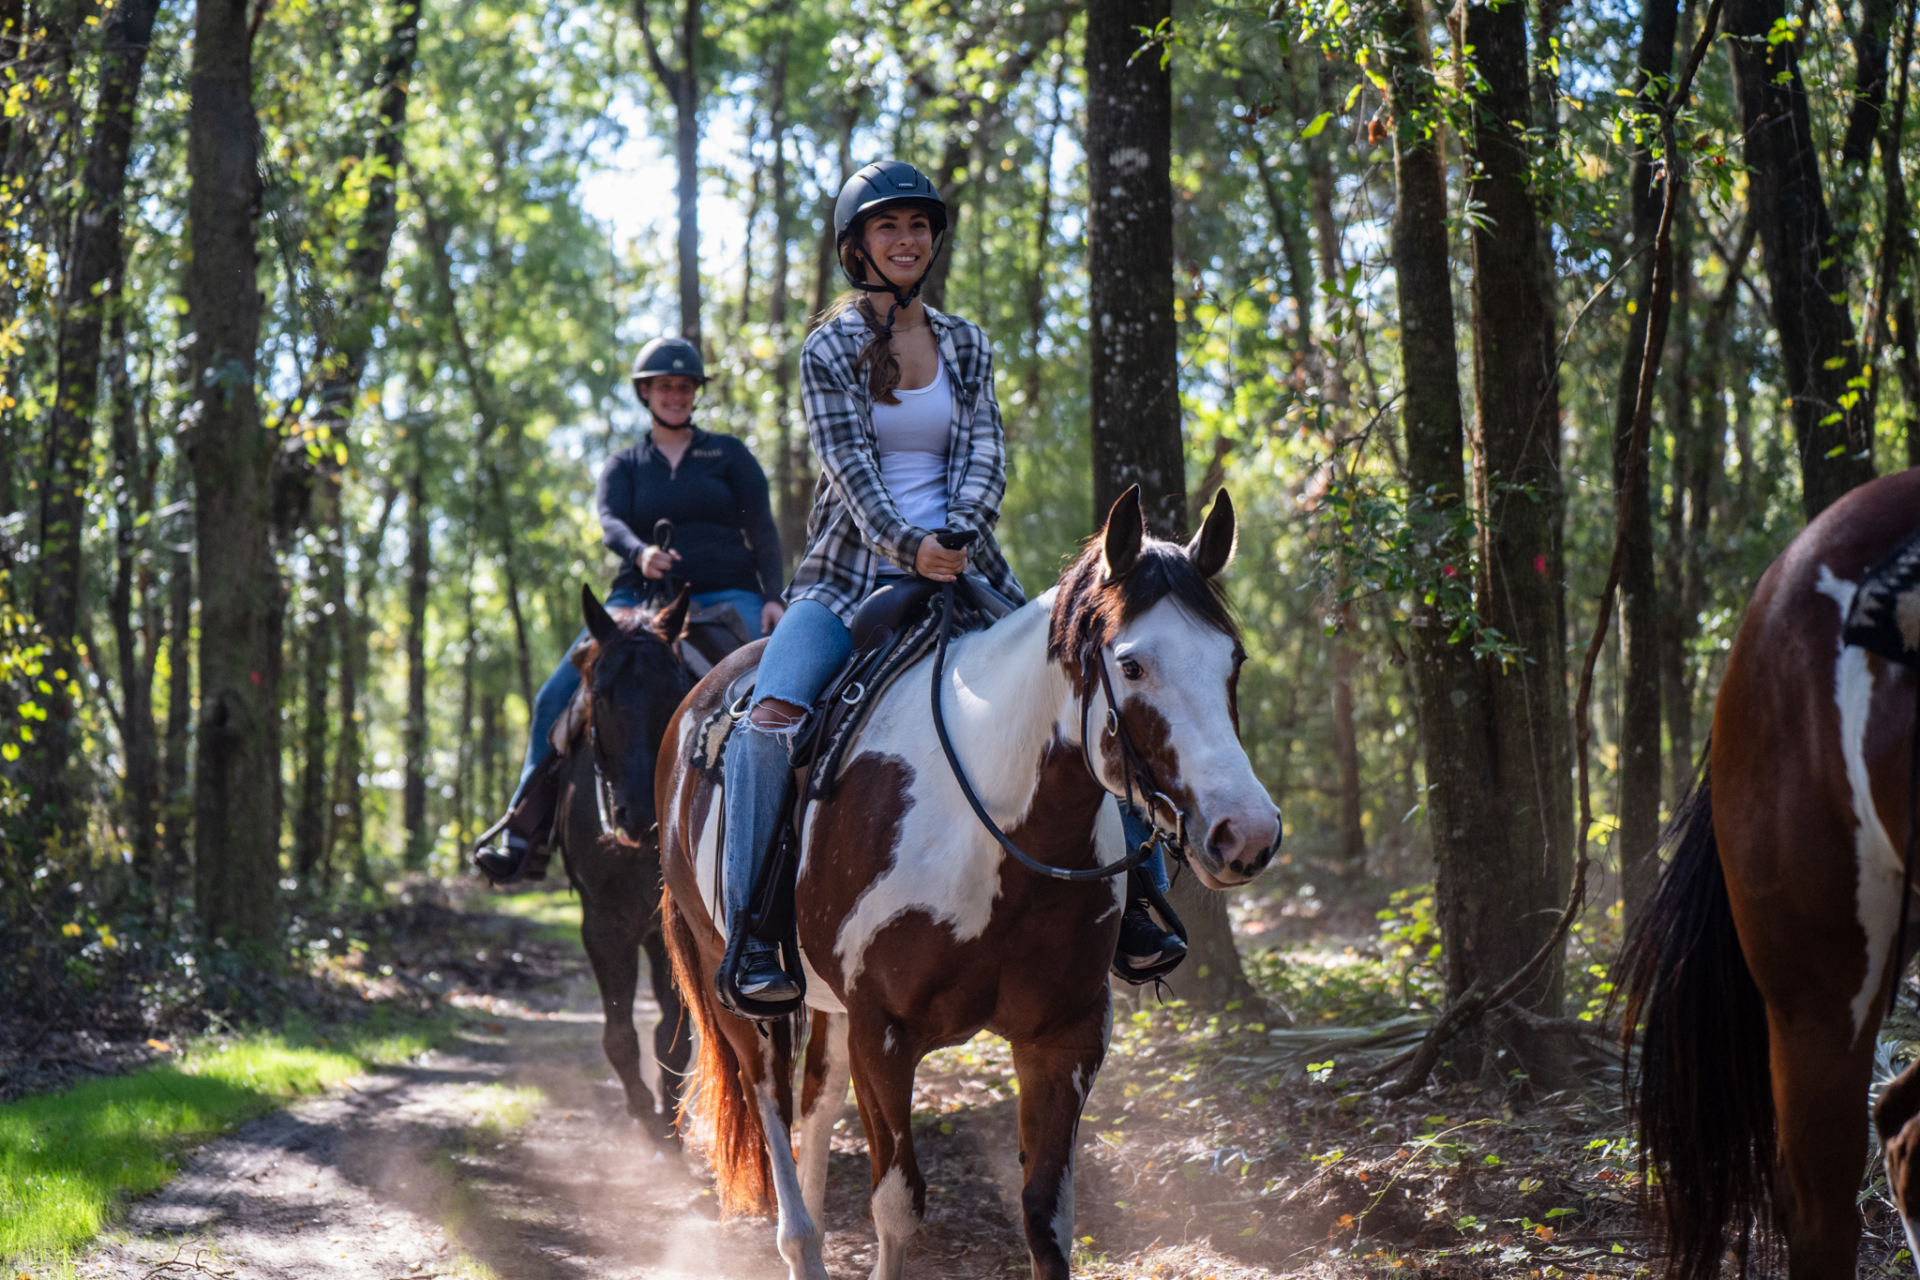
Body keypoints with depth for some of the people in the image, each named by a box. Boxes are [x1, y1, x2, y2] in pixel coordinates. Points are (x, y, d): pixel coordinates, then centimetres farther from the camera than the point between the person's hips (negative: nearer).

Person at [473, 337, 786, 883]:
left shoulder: (728, 455, 14)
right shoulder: (623, 466, 16)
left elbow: (762, 529, 8)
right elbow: (610, 524, -3)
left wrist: (773, 597, -8)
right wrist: (641, 553, -27)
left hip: (726, 596, -1)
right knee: (557, 696, -15)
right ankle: (521, 840, -13)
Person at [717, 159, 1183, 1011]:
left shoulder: (965, 346, 13)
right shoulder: (830, 349, 1)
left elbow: (984, 451, 2)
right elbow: (848, 461, -11)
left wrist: (958, 530, -19)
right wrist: (905, 543, -27)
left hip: (958, 570, 4)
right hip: (850, 575, -4)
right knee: (771, 715, -28)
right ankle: (750, 939, -28)